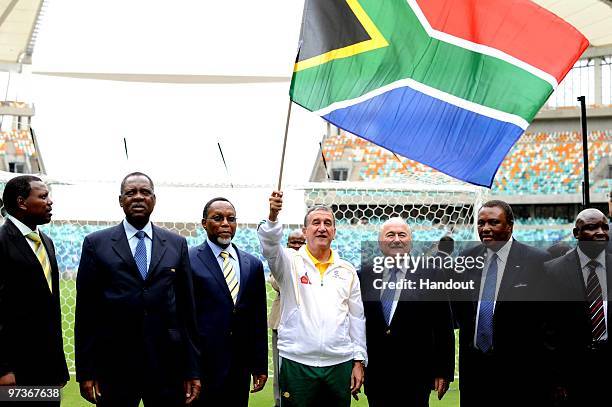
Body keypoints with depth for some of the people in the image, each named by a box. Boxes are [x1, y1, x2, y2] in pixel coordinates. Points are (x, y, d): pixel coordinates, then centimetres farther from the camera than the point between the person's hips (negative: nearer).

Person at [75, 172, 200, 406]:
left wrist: (192, 369, 5)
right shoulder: (96, 244, 3)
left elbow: (186, 307, 7)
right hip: (114, 366, -1)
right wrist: (86, 371, -2)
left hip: (167, 363, 2)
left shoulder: (176, 244, 8)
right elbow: (86, 310, 2)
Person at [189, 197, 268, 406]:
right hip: (202, 366, -4)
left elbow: (258, 319, 13)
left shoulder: (253, 264, 10)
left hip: (240, 367, 4)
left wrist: (260, 365, 11)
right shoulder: (189, 260, -5)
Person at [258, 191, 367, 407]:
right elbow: (270, 246, -19)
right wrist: (273, 216, -38)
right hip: (297, 363, -2)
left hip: (340, 364, 3)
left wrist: (359, 361, 7)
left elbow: (357, 318, 11)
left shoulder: (347, 271, 10)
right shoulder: (291, 262, 2)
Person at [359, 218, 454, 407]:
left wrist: (444, 371, -2)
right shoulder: (366, 273, 5)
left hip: (415, 376, -2)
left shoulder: (430, 274, -2)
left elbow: (443, 328, -1)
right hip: (375, 374, 2)